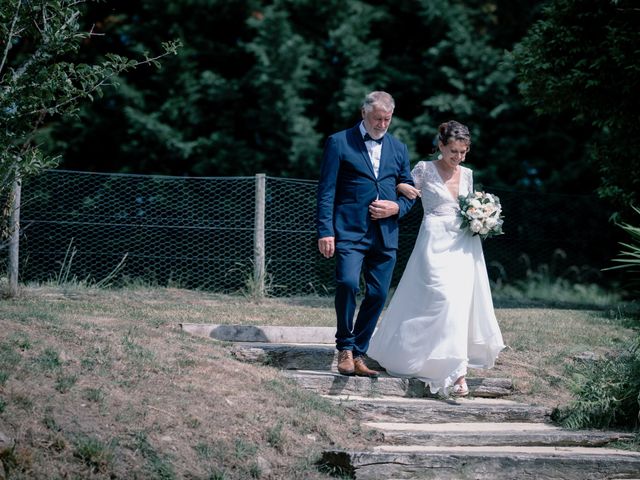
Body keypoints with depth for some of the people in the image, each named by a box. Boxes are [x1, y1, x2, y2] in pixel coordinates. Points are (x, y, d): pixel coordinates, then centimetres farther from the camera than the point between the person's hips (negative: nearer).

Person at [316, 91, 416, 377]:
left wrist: (397, 208, -2)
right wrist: (325, 231, -10)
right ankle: (345, 348, -6)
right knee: (348, 283, -22)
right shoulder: (339, 143, 3)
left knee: (378, 295, 1)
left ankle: (358, 354, 12)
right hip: (349, 232, -4)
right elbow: (326, 191, -2)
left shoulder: (399, 149, 17)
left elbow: (409, 192, 21)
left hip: (385, 234, 5)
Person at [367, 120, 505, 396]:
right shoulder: (425, 170, -2)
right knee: (446, 300, -15)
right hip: (436, 243, -5)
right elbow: (406, 189, 6)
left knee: (461, 303, 1)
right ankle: (455, 371, -16)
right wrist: (402, 187, -16)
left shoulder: (467, 174, 13)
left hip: (463, 246, 5)